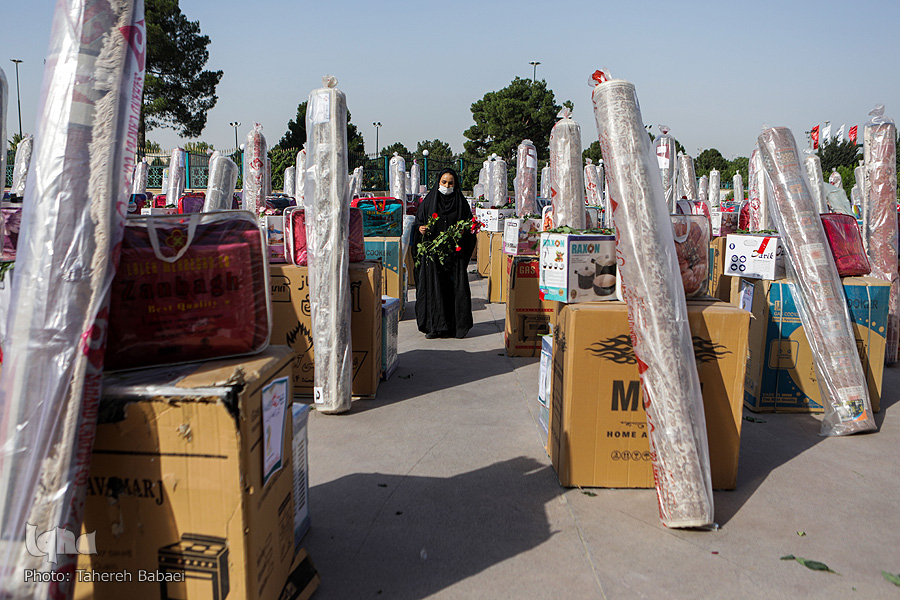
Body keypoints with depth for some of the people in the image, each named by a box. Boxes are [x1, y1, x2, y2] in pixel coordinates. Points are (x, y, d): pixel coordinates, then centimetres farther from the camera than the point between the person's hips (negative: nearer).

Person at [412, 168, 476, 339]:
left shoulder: (461, 203, 9)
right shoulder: (428, 201, 8)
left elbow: (469, 227, 11)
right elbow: (418, 223, 9)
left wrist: (464, 231, -10)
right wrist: (420, 229, -12)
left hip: (454, 253, 0)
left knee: (456, 288, -3)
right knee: (433, 288, -3)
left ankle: (458, 326, 6)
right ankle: (435, 326, 4)